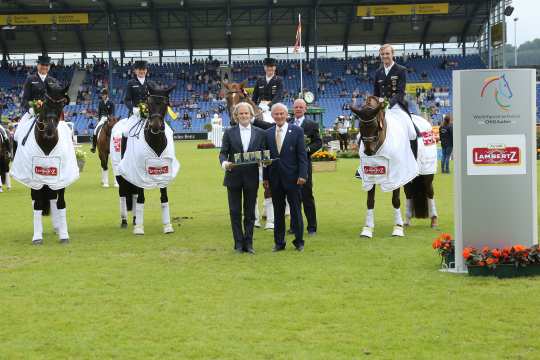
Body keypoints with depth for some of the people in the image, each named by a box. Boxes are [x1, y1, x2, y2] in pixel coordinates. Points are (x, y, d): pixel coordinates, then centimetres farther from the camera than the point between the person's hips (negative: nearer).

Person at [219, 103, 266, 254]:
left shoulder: (260, 133, 7)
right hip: (234, 177, 0)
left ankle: (248, 243, 12)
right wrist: (224, 163, -21)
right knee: (235, 212, 4)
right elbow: (223, 152, 0)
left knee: (250, 212, 5)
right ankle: (239, 243, 12)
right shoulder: (229, 132, 4)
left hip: (251, 177, 1)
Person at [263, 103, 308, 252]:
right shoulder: (268, 133, 7)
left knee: (296, 210, 4)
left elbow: (302, 155, -4)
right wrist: (265, 177, 5)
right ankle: (279, 242, 15)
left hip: (292, 177, -3)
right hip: (275, 178, 3)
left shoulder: (297, 131, -2)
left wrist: (302, 175, -11)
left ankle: (299, 241, 14)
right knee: (278, 211, 8)